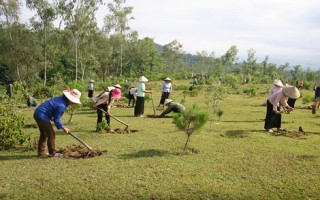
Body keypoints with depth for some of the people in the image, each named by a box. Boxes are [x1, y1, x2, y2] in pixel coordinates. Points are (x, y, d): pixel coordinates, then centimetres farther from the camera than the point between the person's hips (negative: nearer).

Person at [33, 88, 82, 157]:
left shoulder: (60, 99, 6)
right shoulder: (62, 105, -23)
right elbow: (56, 119, -14)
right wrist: (63, 128, -3)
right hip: (42, 116, -10)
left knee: (44, 134, 19)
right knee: (51, 133, -1)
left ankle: (41, 152, 28)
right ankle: (52, 152, 8)